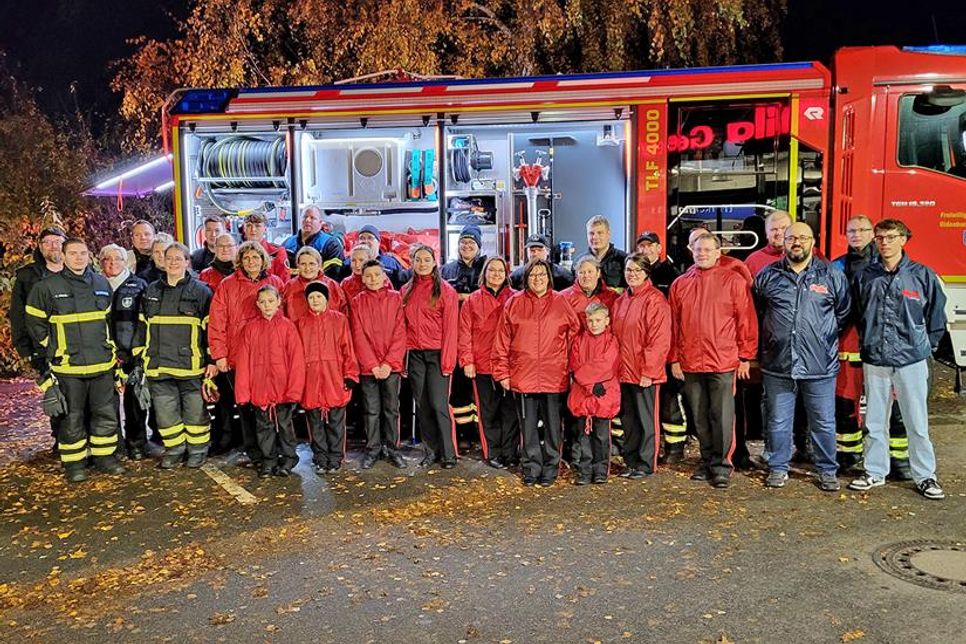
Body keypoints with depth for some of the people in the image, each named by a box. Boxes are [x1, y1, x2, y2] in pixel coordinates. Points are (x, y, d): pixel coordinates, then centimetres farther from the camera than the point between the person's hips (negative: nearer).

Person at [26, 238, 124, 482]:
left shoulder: (102, 283, 7)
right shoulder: (47, 287, -5)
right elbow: (35, 322, 4)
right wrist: (52, 347, 3)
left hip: (102, 363, 4)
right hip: (67, 365, -4)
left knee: (106, 413, 10)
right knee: (72, 417, 4)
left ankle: (104, 456, 24)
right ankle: (74, 462, 16)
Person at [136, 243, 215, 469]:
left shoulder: (200, 291, 1)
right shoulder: (151, 291, 13)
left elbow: (210, 327, -1)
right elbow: (142, 326, 18)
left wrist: (212, 359, -6)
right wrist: (140, 356, 12)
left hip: (191, 365, -4)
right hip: (158, 365, 4)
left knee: (195, 412, 4)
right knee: (165, 412, 7)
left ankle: (197, 450, 20)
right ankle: (174, 450, 23)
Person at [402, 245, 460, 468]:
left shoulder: (446, 291, -2)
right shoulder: (406, 291, 11)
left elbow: (450, 328, -6)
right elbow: (403, 325, 12)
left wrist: (447, 360, -12)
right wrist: (401, 356, 4)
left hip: (437, 354, -4)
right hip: (415, 355, 5)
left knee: (438, 404, -7)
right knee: (421, 405, 8)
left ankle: (448, 454, 3)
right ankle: (431, 451, 18)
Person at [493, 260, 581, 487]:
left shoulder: (561, 303, 3)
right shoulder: (514, 304, 3)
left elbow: (575, 331, 8)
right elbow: (503, 341, 3)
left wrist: (569, 361, 4)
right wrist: (503, 372, 0)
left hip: (554, 377, 0)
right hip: (523, 376, 1)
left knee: (552, 425, 8)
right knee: (528, 426, 9)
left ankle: (550, 468, 21)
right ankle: (531, 469, 21)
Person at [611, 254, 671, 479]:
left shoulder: (655, 300, -11)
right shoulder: (621, 300, 12)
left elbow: (660, 340, -15)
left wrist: (649, 371, -18)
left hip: (646, 374, -7)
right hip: (624, 371, 7)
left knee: (646, 419, 4)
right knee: (627, 418, 14)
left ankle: (646, 464, 15)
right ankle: (631, 461, 25)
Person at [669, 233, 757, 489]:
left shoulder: (733, 281, 0)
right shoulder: (680, 284, 9)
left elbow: (746, 321, -1)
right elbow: (674, 324, 10)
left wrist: (745, 357, -4)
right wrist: (674, 359, 7)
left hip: (723, 362, -3)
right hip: (690, 363, 4)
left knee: (722, 417, -1)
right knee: (700, 418, 12)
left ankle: (721, 465, 10)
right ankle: (707, 461, 25)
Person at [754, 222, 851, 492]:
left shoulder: (832, 275, 3)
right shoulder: (768, 275, 6)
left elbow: (844, 313, 12)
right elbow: (755, 313, 16)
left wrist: (826, 338, 10)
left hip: (820, 367, -1)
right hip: (777, 365, 1)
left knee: (823, 423, 8)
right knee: (778, 421, 10)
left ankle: (827, 471, 23)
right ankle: (778, 468, 24)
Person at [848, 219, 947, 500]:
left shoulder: (923, 275, -2)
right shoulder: (864, 276, 4)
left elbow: (936, 316, 5)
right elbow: (854, 314, 13)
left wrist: (927, 345, 7)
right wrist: (866, 341, 8)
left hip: (912, 360, -2)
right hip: (874, 361, 2)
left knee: (917, 422, 3)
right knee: (875, 422, 11)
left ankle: (925, 476, 17)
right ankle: (875, 472, 23)